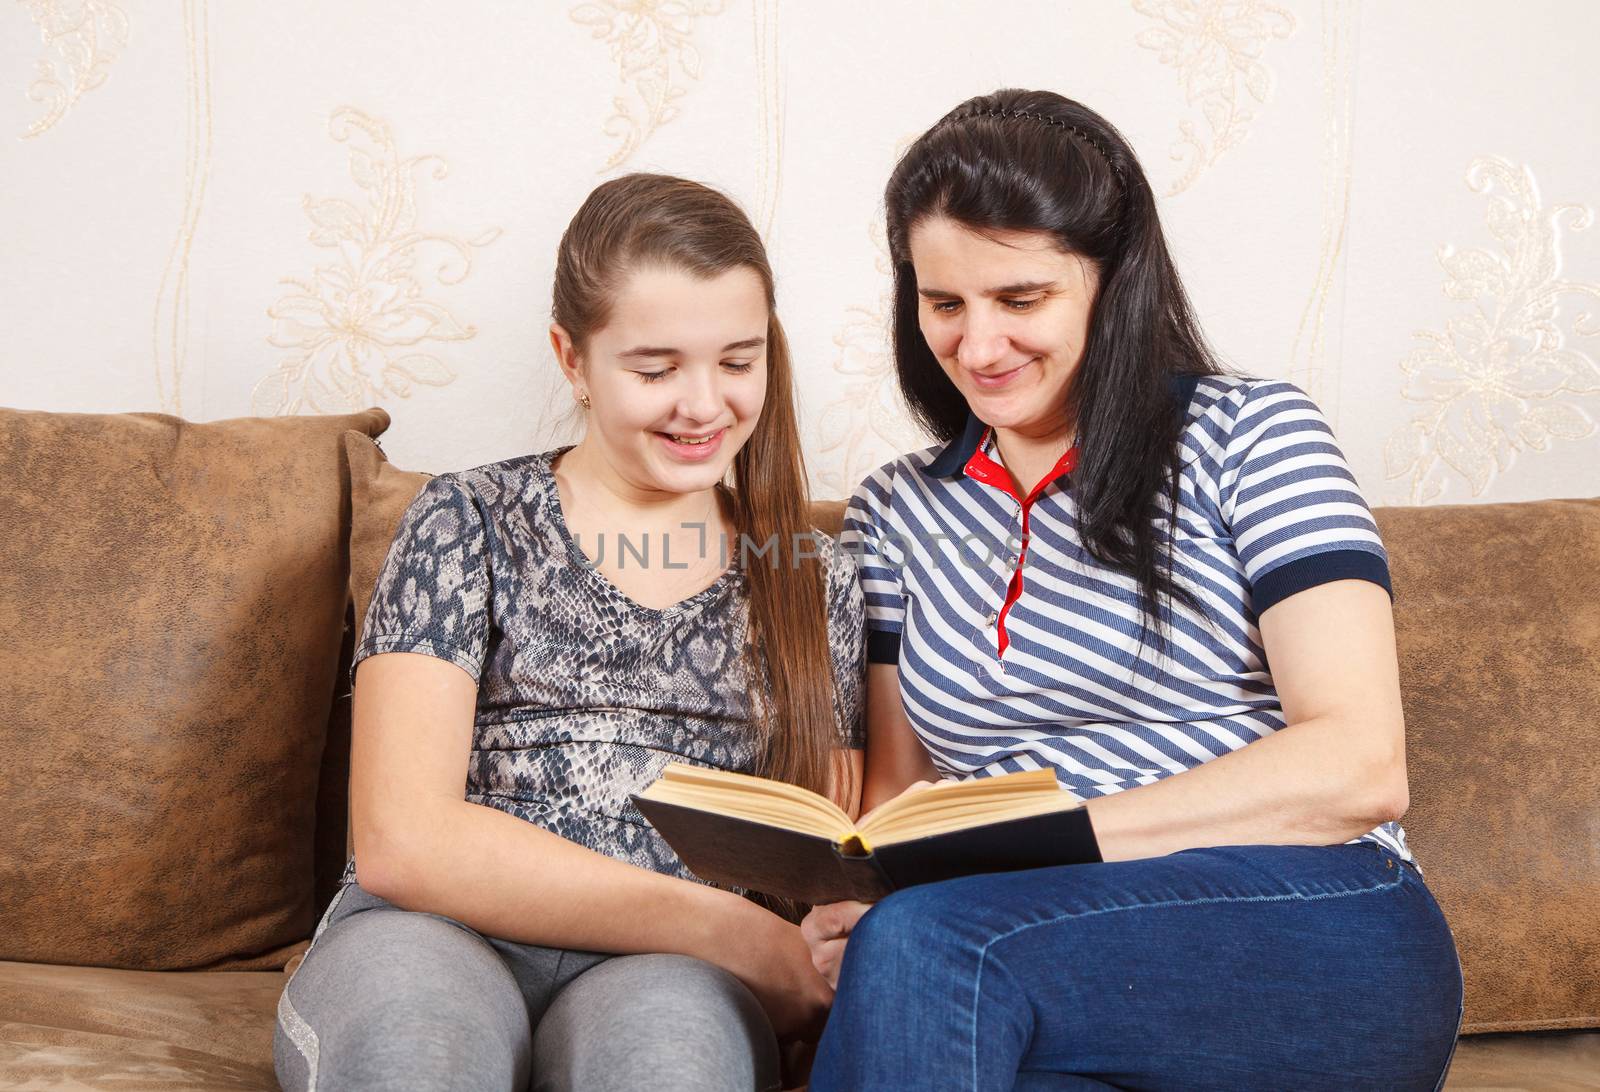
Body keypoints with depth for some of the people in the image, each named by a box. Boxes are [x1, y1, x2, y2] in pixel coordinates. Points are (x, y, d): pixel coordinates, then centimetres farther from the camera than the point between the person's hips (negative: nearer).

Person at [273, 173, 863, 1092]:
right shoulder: (470, 525, 8)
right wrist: (727, 930, -14)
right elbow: (400, 839, -6)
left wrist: (793, 962, -10)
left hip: (672, 979, 1)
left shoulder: (816, 586, 17)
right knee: (404, 1016, -37)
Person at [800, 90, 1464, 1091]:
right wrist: (849, 896, -9)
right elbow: (897, 787, 17)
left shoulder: (1249, 434, 3)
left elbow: (1359, 767, -8)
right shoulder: (895, 514, 16)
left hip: (1322, 943, -2)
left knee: (925, 939, -32)